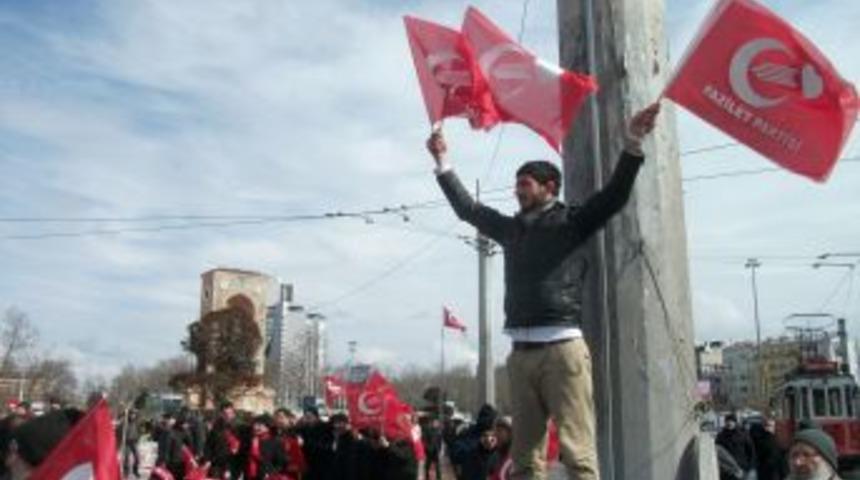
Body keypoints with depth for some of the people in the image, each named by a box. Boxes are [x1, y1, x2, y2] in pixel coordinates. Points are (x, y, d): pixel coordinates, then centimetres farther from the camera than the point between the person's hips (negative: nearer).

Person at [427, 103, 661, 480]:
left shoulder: (571, 221, 4)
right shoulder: (511, 228, 19)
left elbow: (615, 194, -7)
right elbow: (466, 207, 29)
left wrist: (633, 142, -19)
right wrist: (442, 161, 34)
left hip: (563, 348, -5)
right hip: (521, 352, 6)